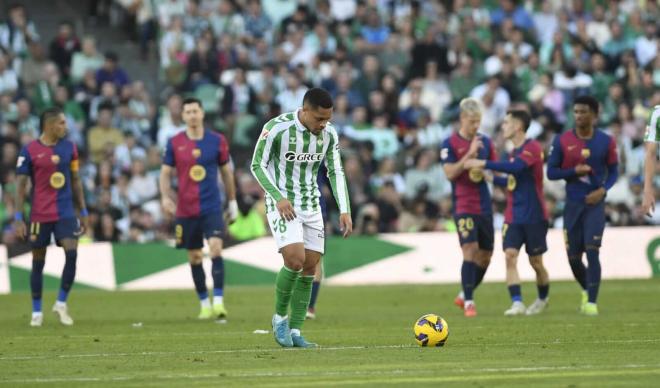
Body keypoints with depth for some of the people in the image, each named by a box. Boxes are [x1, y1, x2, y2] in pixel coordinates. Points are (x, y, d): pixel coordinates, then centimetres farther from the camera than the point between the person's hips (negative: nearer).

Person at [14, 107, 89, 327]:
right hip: (40, 215, -2)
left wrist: (83, 212, 13)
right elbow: (21, 185, -3)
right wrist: (18, 218, -8)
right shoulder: (30, 151, -6)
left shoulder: (69, 148, 5)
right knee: (38, 262, 5)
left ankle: (61, 304, 2)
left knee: (71, 253, -14)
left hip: (66, 213, 2)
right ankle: (37, 312, 17)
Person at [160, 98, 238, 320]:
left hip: (212, 207, -2)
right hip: (185, 209, 2)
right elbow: (166, 172, 6)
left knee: (216, 250, -18)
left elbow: (226, 171, 11)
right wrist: (165, 196, -11)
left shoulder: (217, 141, 1)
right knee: (195, 258, 7)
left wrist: (232, 202, 14)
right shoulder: (174, 143, 1)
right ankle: (205, 304, 18)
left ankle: (219, 302, -20)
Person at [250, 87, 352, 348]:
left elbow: (336, 172, 5)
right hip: (281, 204, -5)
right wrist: (278, 197, -23)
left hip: (311, 206, 5)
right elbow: (258, 165, -11)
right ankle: (280, 317, 0)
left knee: (310, 268, 1)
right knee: (295, 260, -22)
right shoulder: (277, 128, -18)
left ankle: (295, 331, 10)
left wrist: (344, 210, -5)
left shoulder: (329, 134, -4)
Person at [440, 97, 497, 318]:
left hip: (484, 206, 6)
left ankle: (464, 295, 27)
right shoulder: (450, 144, -4)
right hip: (463, 206, -6)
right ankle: (468, 302, -13)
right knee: (470, 250, -17)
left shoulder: (485, 142, 10)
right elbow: (449, 173, -13)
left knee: (485, 256, 9)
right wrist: (469, 155, -20)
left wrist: (485, 172, -5)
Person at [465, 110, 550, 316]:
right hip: (513, 217, 6)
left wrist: (484, 164, -29)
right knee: (510, 255, -12)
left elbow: (515, 168, -30)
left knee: (536, 261, 6)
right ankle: (517, 303, -16)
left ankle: (543, 299, 30)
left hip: (534, 215, -6)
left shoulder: (533, 148, -13)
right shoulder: (514, 152, 12)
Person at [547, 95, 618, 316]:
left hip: (595, 203, -2)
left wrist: (603, 189, -12)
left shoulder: (606, 142, -1)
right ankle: (587, 290, 34)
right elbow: (551, 172, 1)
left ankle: (591, 302, -10)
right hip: (572, 204, 2)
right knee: (573, 256, 6)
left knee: (592, 251, -14)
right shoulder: (562, 141, 0)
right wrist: (574, 171, -16)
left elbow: (613, 172, 7)